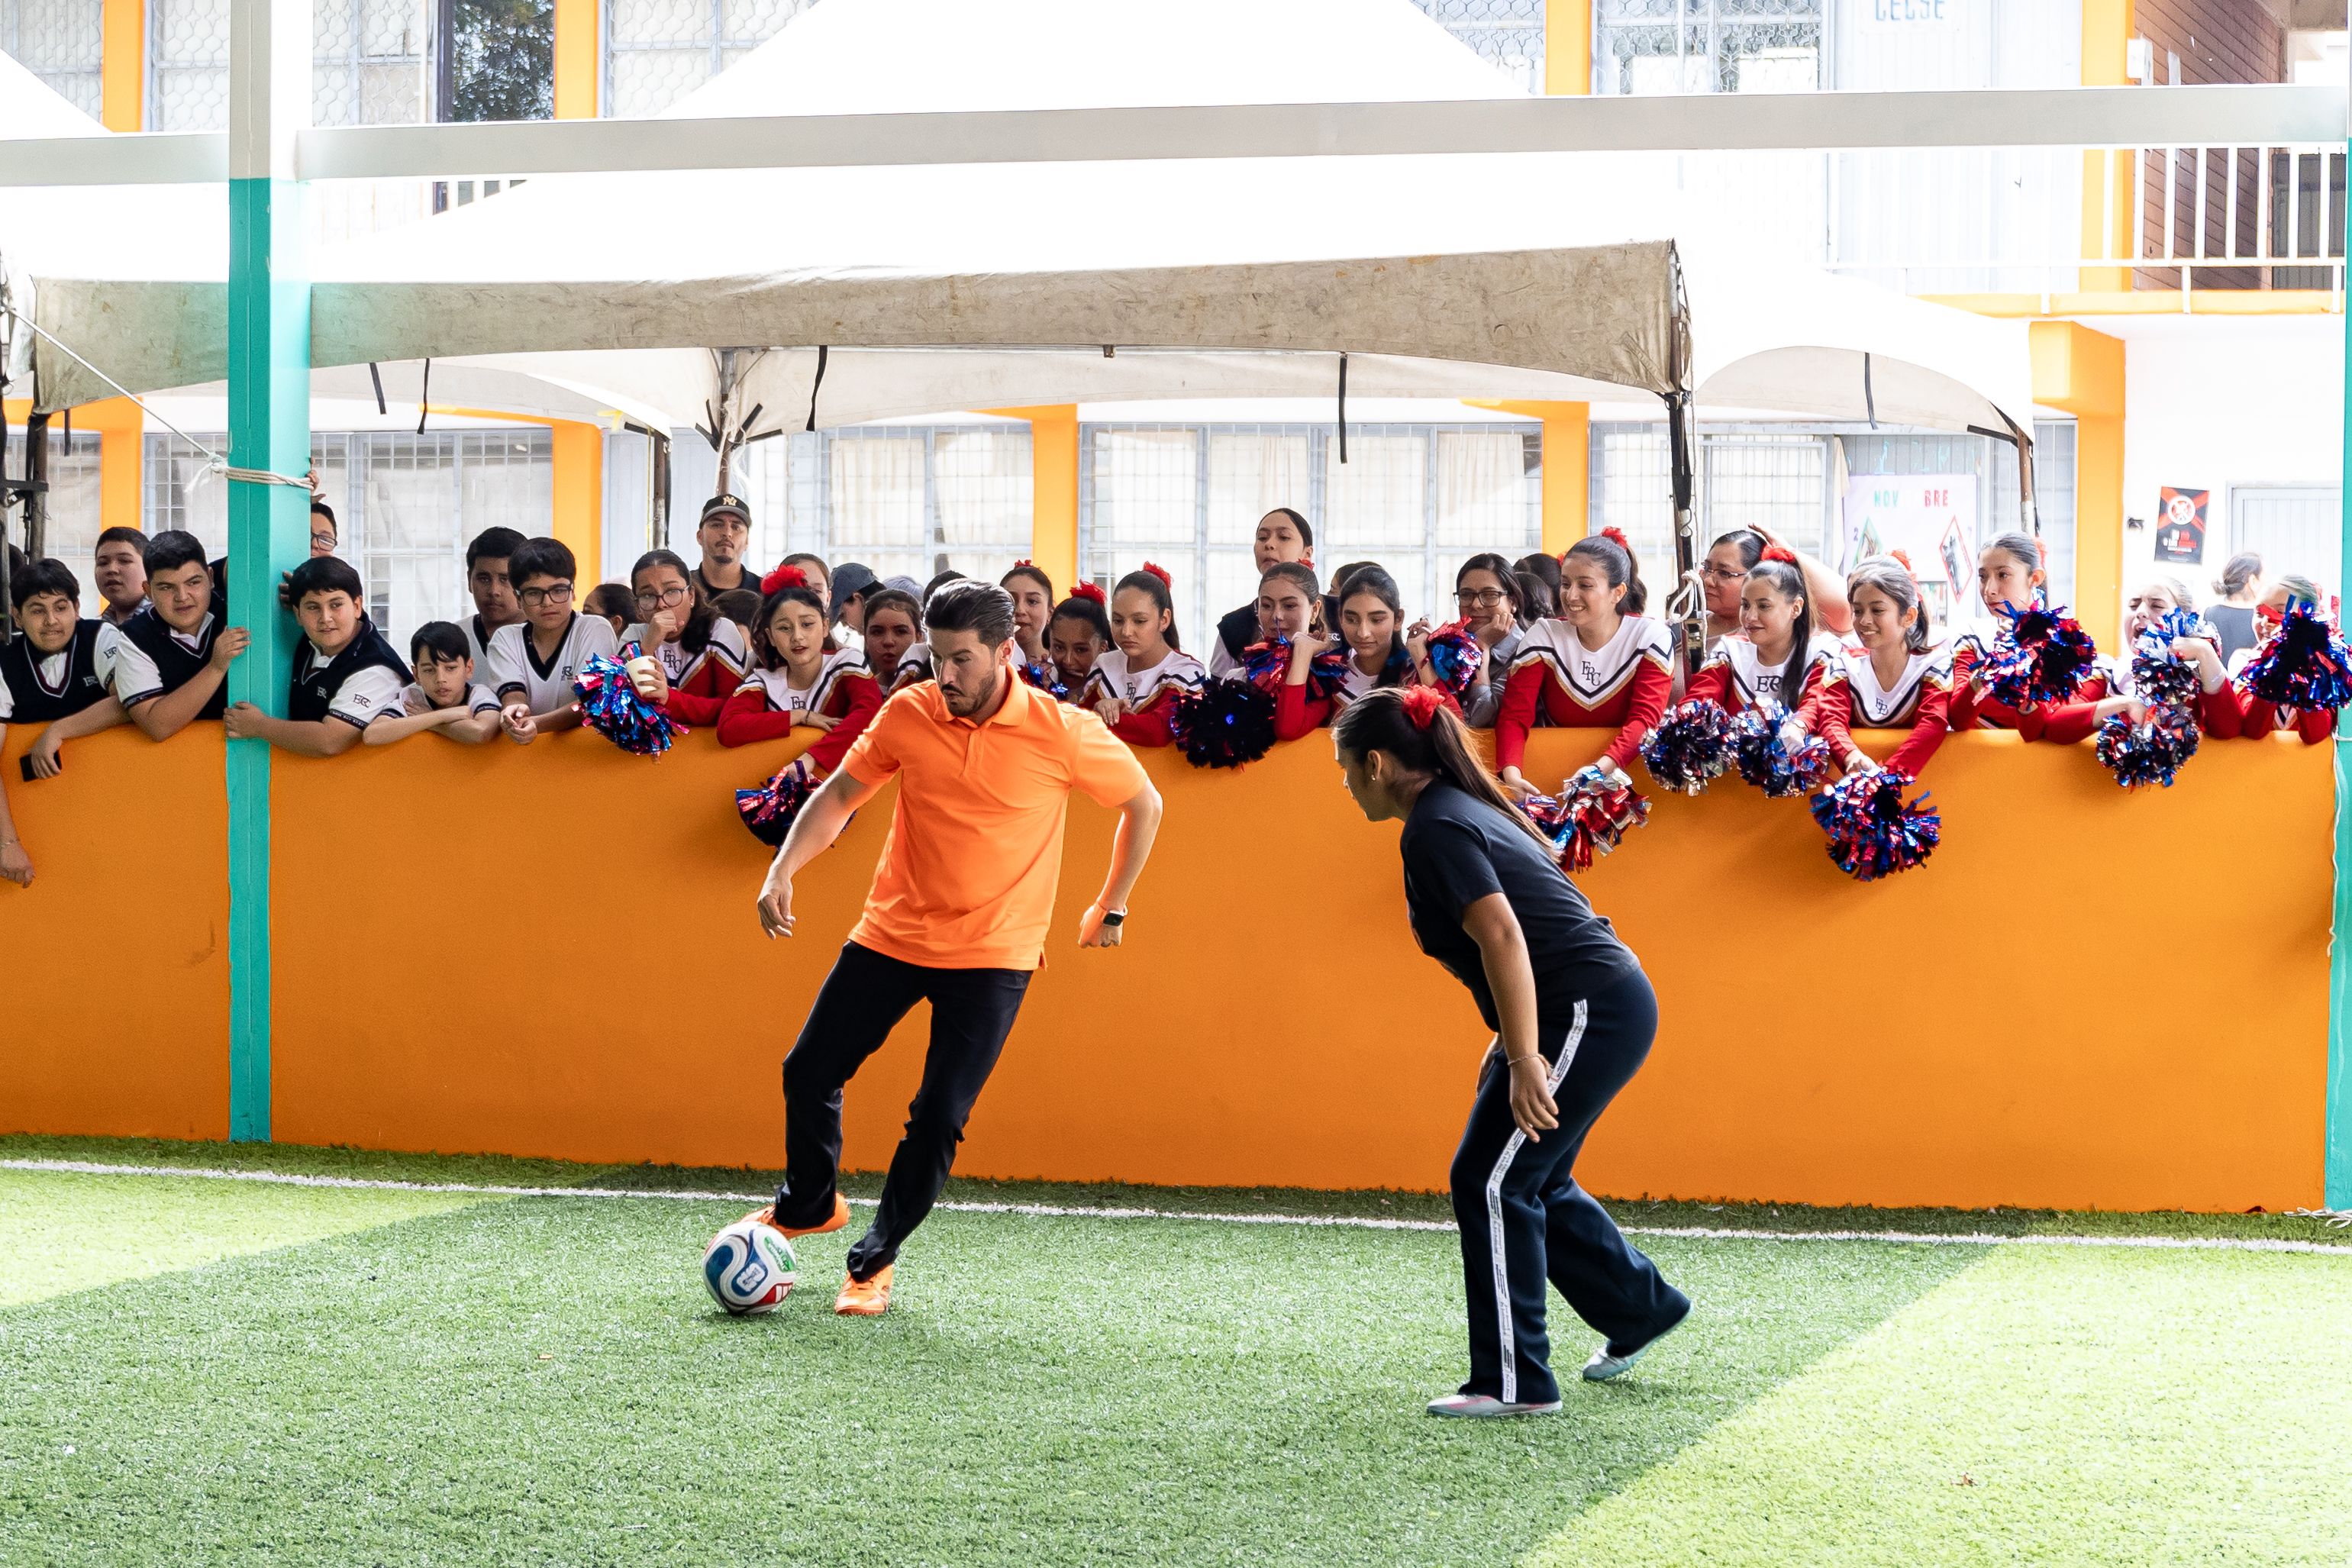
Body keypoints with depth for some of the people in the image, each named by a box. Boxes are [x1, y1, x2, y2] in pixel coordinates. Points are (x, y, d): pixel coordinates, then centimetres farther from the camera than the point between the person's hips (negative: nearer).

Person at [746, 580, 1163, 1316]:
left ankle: (874, 1262, 10)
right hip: (892, 934, 3)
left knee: (938, 1116, -10)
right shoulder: (909, 714, -7)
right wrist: (783, 871, -9)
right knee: (809, 1071, 7)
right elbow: (839, 794, 5)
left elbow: (1144, 804, 2)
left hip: (992, 956, -3)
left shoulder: (1064, 732, -14)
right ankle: (808, 1207, 35)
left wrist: (1112, 908, 6)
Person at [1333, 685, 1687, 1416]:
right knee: (1530, 1182, 21)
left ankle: (1513, 1384, -1)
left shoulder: (1434, 831, -15)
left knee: (1490, 1184, -5)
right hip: (1606, 1006, 10)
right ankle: (1641, 1308, 36)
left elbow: (1503, 936, -24)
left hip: (1590, 1014, -10)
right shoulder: (1463, 810, 16)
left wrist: (1524, 1061, -27)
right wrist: (1509, 1044, 22)